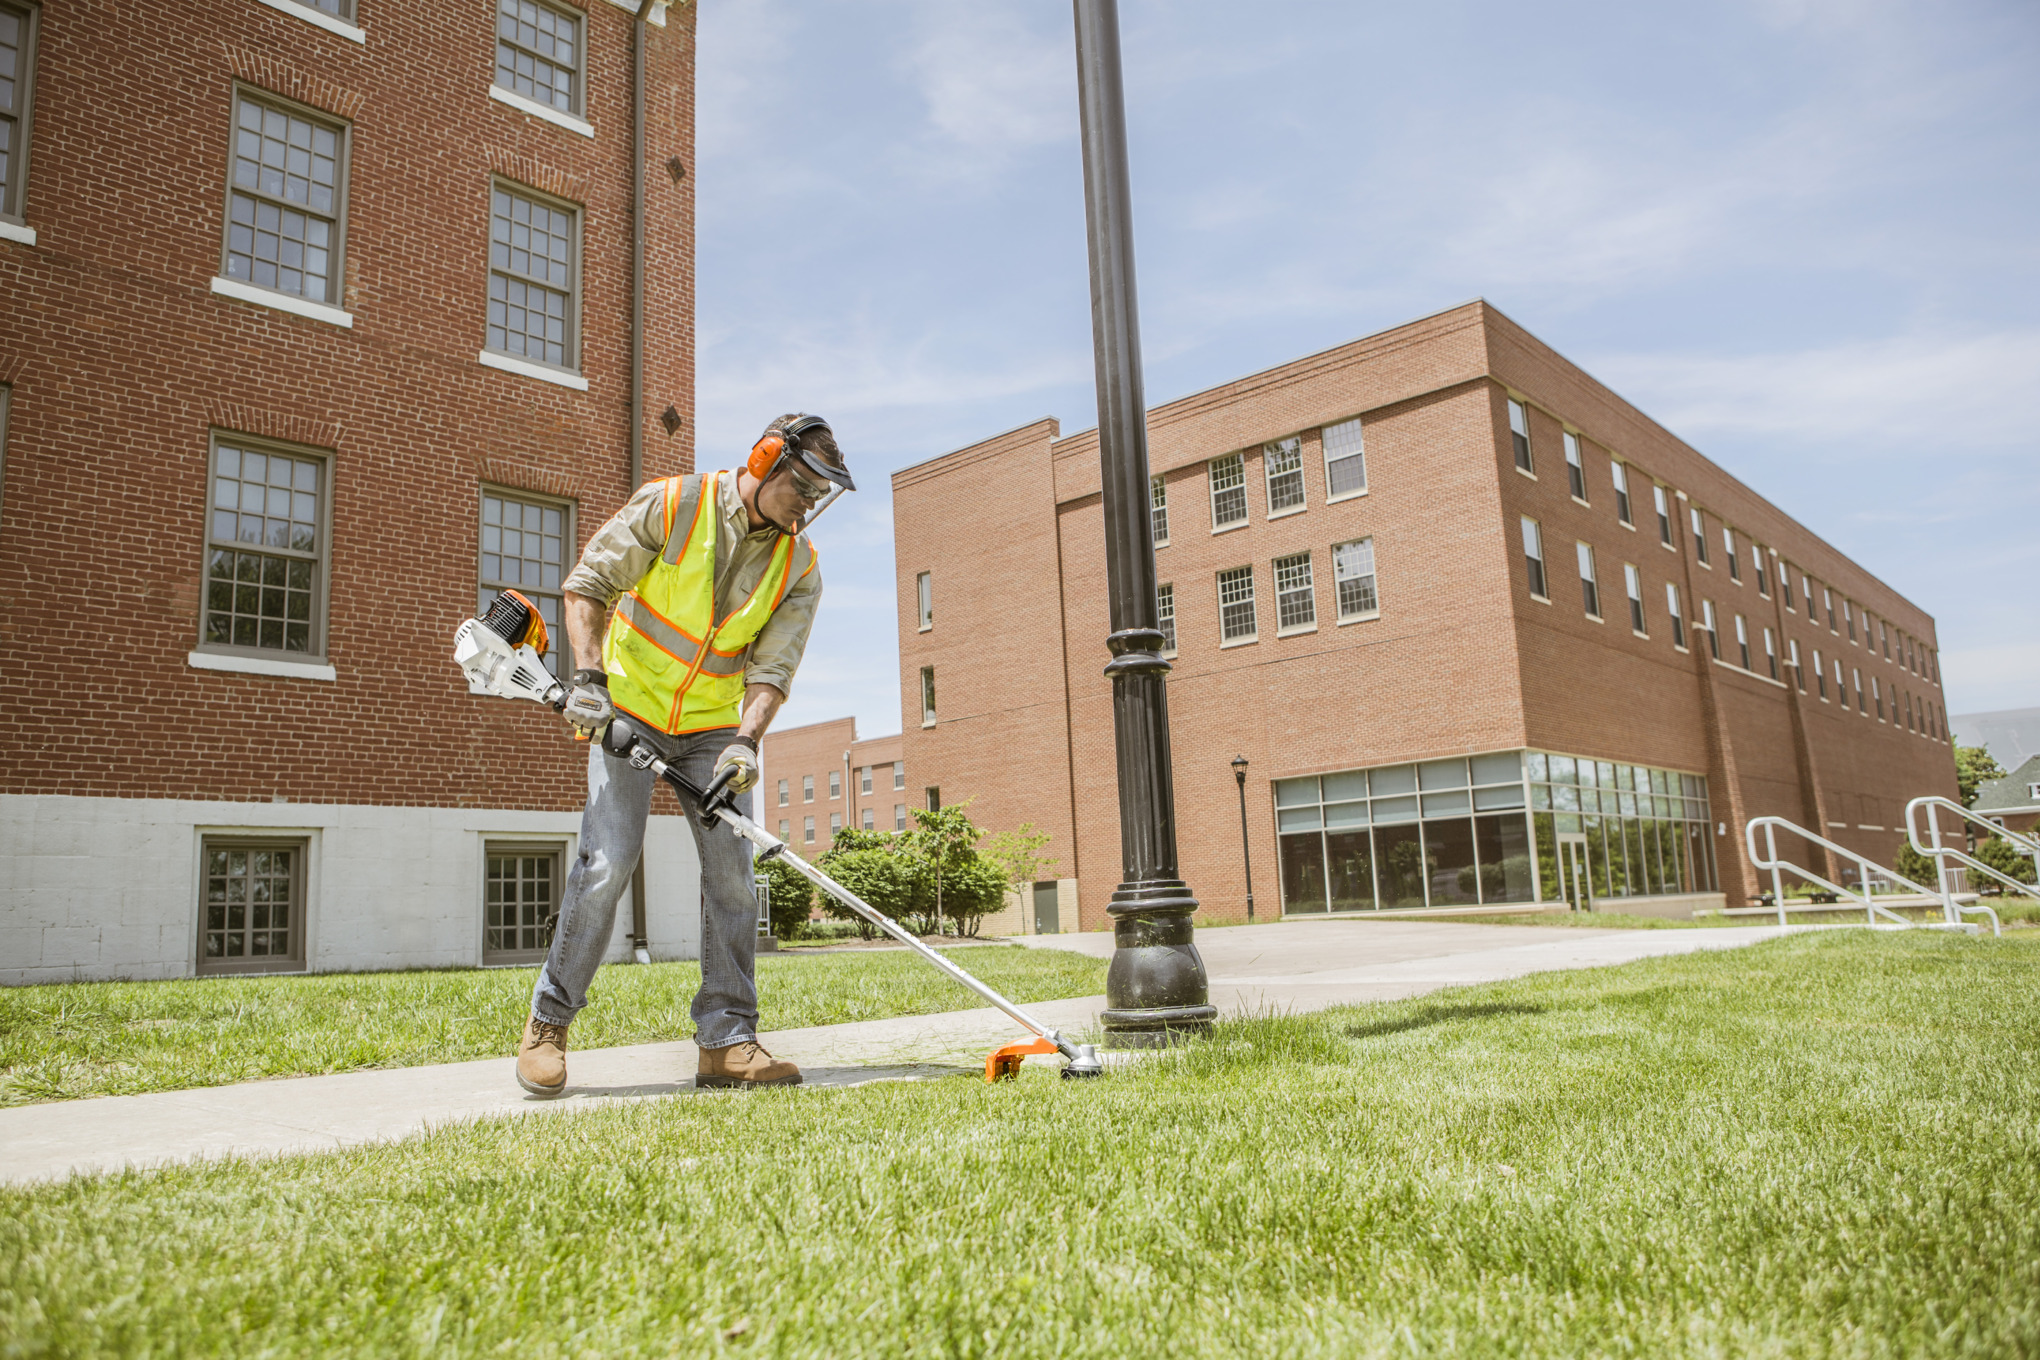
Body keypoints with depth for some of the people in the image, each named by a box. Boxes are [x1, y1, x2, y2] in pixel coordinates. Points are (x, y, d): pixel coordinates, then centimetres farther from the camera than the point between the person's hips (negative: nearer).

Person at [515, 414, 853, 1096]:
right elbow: (587, 583, -8)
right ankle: (548, 1022, 6)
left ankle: (727, 1039, 7)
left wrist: (745, 741, -26)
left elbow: (772, 666, -9)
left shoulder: (799, 565, -3)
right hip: (629, 709, -4)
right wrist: (589, 674, -20)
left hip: (715, 726, 4)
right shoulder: (671, 504, -12)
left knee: (732, 873, -2)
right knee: (608, 862, -12)